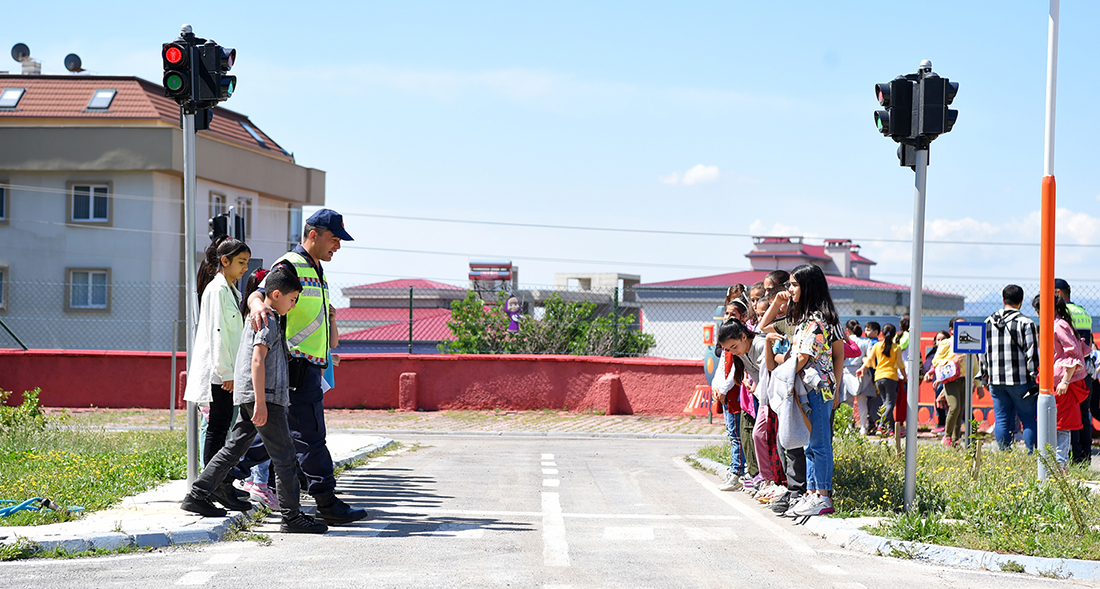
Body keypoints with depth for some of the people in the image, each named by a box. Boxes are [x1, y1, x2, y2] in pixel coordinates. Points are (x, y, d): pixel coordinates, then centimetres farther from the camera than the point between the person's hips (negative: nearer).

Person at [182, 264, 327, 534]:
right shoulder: (268, 321, -12)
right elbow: (257, 360, -20)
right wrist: (261, 403, -24)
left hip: (249, 398, 10)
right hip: (263, 394, -10)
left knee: (234, 449, 14)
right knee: (285, 456, -7)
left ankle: (197, 497, 16)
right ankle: (292, 516, -7)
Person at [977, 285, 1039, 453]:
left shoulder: (988, 322, 8)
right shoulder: (1025, 323, -7)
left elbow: (982, 352, 13)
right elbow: (1032, 354, -9)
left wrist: (984, 375, 21)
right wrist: (1036, 379, -3)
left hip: (996, 380, 4)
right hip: (1020, 379, -4)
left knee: (1001, 420, 7)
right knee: (1029, 418, 3)